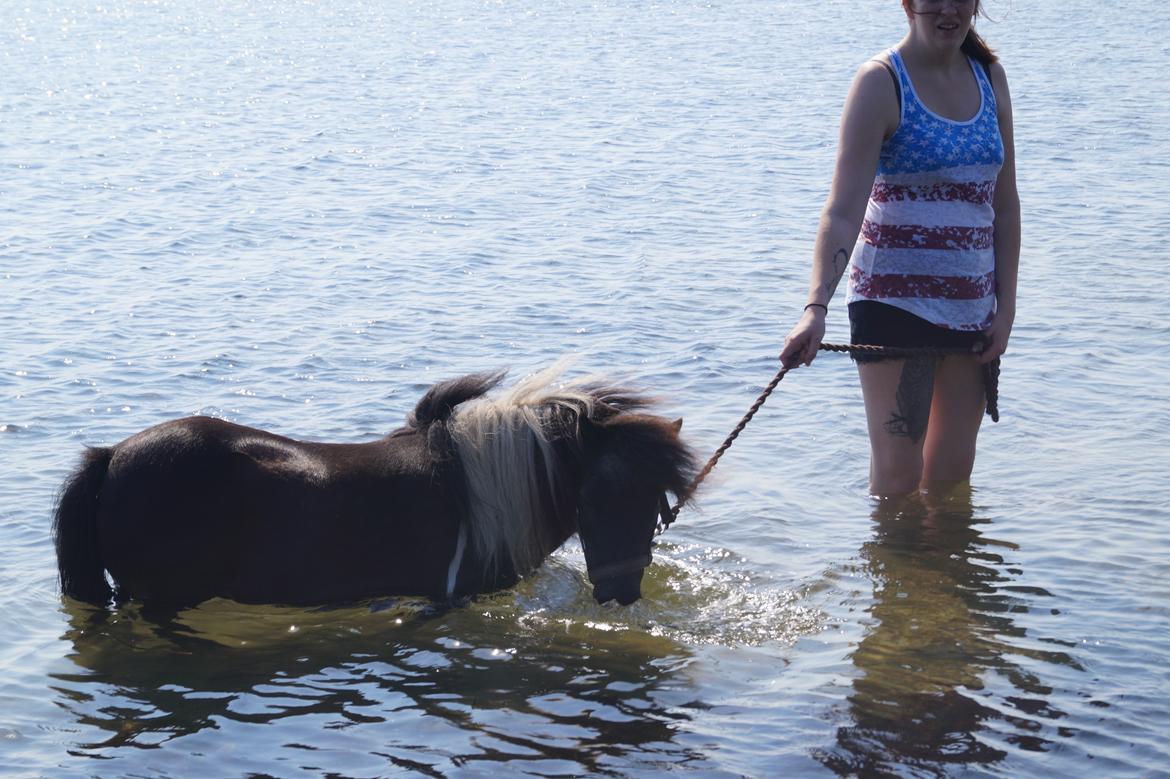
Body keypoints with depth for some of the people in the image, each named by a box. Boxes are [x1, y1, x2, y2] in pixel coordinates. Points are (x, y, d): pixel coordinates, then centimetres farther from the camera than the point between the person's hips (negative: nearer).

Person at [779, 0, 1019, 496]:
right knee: (897, 473, -5)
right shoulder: (881, 82, -11)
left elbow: (1004, 204, 11)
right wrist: (816, 308, -31)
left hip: (972, 305, 5)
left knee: (954, 469, 12)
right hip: (895, 300, -5)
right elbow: (844, 209, -19)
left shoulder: (990, 78, 7)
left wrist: (1006, 306, 4)